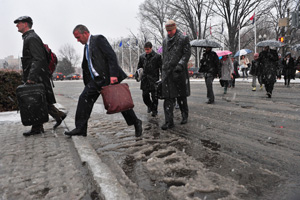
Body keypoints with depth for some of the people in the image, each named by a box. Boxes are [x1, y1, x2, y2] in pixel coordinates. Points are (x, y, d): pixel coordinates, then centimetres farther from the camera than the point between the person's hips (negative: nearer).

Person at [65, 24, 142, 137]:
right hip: (96, 80, 8)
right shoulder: (86, 47, 20)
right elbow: (86, 67, 22)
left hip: (109, 77, -8)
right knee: (84, 99, -4)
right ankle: (80, 128, 3)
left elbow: (112, 56, -16)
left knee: (119, 102, -1)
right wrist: (87, 84, 18)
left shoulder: (99, 39, -5)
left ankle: (136, 123, 17)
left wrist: (113, 75, -25)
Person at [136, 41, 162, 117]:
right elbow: (139, 66, 18)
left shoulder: (157, 56, -3)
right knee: (145, 95, 6)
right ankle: (150, 106, 33)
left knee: (154, 96, 0)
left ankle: (154, 110, 15)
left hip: (154, 79, -3)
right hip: (145, 79, 4)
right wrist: (137, 73, 1)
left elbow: (161, 68, -2)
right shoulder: (142, 56, 9)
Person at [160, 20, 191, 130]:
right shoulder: (165, 40, 18)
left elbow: (187, 54, -4)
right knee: (168, 97, -4)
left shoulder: (183, 39, 3)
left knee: (181, 96, 7)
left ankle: (185, 116, 28)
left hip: (179, 72, -3)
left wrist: (180, 64, -19)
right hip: (167, 72, 4)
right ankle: (169, 121, -1)